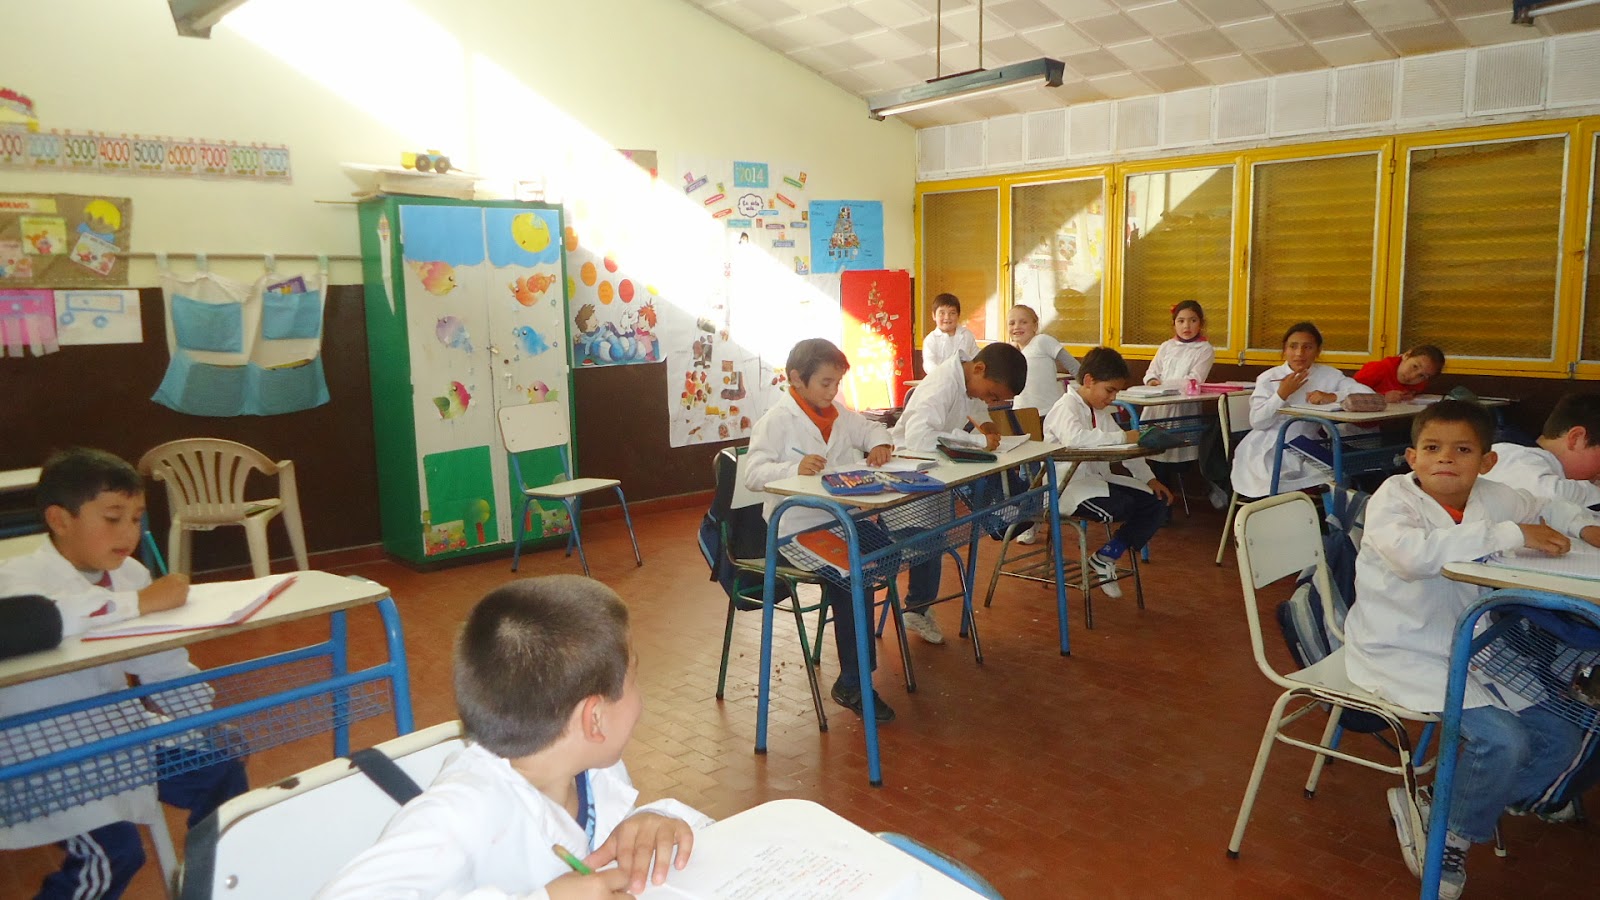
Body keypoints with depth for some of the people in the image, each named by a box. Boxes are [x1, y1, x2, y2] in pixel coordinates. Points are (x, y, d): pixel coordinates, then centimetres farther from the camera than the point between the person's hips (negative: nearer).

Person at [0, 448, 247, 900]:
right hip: (45, 751, -7)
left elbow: (163, 664, 6)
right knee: (112, 853, -21)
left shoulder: (129, 573, 0)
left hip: (117, 732, 7)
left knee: (222, 772, 3)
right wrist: (143, 602, -38)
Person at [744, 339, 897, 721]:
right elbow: (753, 472, -17)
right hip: (796, 528, -8)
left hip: (838, 518, 8)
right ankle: (852, 683, -8)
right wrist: (794, 468, -34)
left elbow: (870, 429, 28)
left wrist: (880, 443, 4)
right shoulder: (777, 420, -10)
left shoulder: (840, 413, 13)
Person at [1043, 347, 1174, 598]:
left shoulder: (1101, 411, 16)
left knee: (1159, 503, -3)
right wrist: (1123, 437, -31)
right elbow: (1074, 439, -36)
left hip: (1098, 480, 9)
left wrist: (1150, 479, 8)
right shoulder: (1066, 406, -13)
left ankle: (1106, 558, 2)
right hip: (1069, 486, -9)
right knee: (1122, 506, -32)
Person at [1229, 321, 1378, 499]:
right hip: (1268, 450, -2)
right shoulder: (1268, 378, 2)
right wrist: (1282, 394, -14)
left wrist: (1332, 396, -21)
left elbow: (1368, 393, -8)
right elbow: (1257, 422, -5)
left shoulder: (1329, 375, 5)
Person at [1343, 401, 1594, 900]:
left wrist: (1582, 523, 3)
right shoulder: (1393, 498, -17)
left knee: (1559, 738, 6)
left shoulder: (1493, 497, 3)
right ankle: (1451, 830, 8)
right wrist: (1511, 535, -31)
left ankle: (1448, 813, 15)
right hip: (1400, 654, -8)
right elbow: (1416, 551, -38)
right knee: (1502, 741, -21)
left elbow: (1543, 507, 25)